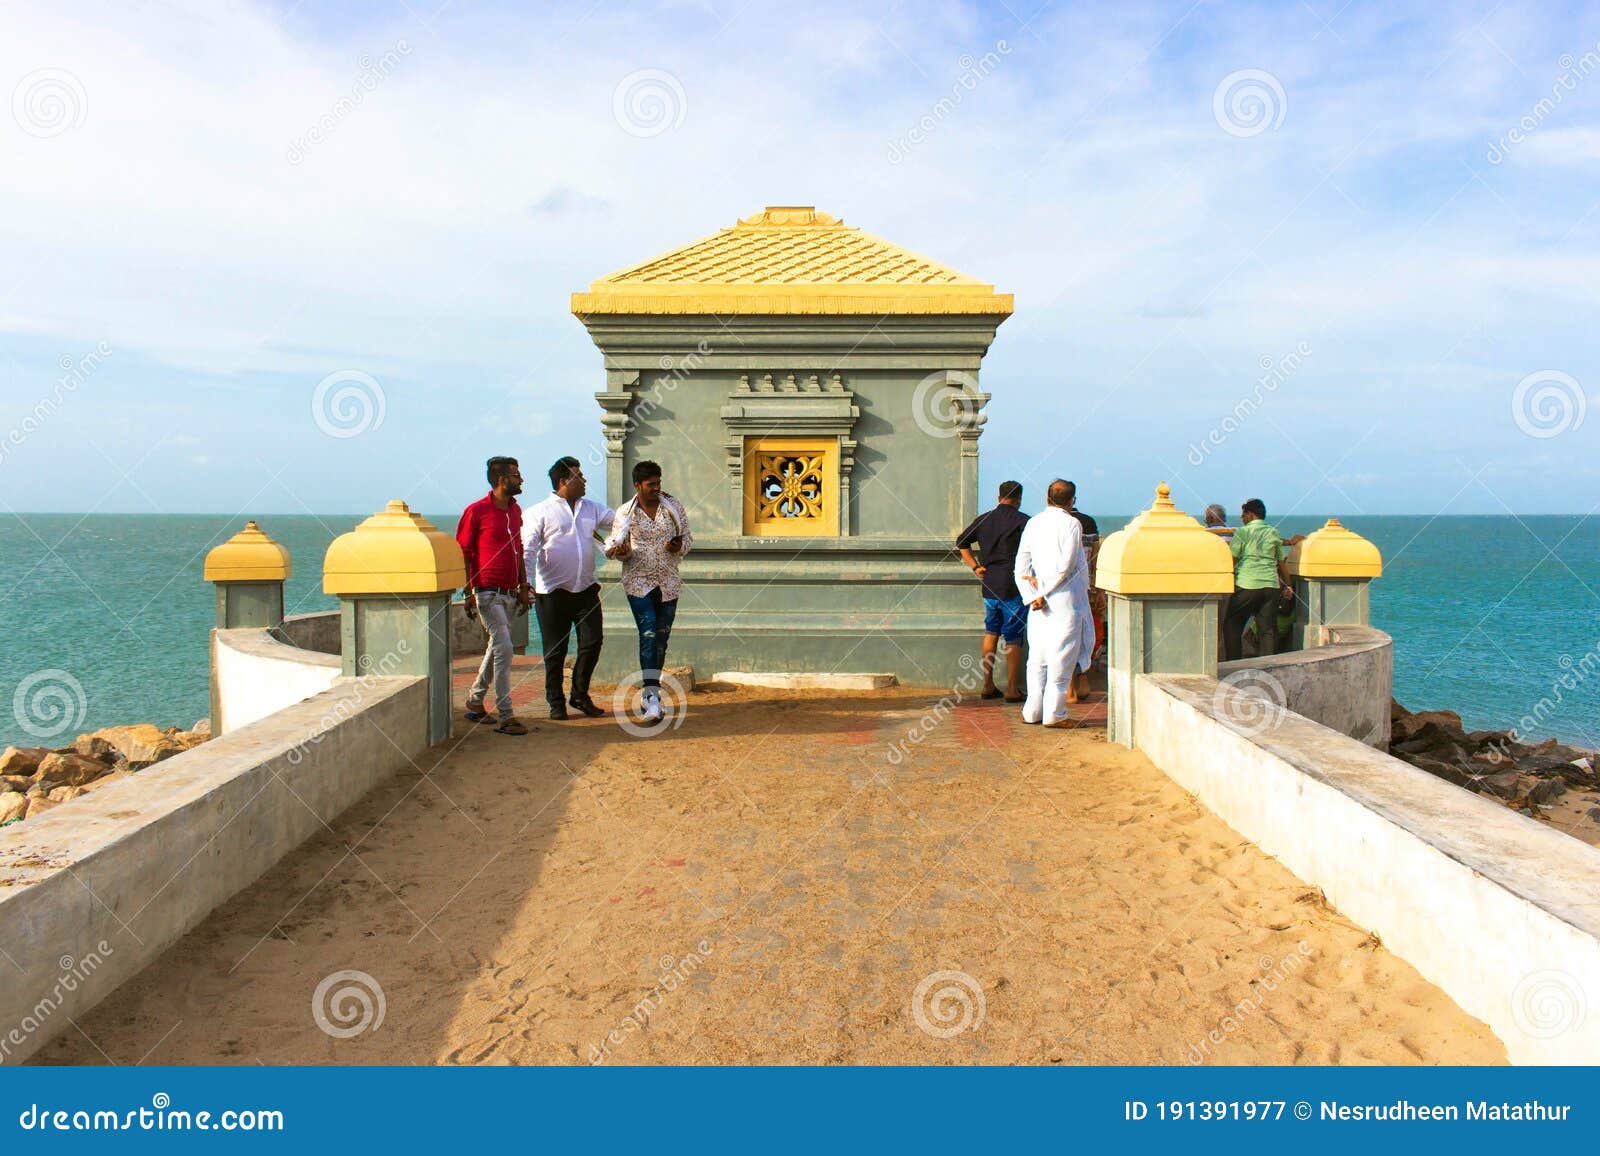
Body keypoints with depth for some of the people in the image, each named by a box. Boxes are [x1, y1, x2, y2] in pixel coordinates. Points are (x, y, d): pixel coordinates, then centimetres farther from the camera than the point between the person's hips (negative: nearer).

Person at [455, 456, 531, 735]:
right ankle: (505, 716, -10)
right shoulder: (476, 511, -9)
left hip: (509, 593, 7)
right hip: (488, 592, -7)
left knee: (496, 648, 15)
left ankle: (475, 699, 33)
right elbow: (462, 553, -7)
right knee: (504, 648, -13)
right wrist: (469, 592, -12)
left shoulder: (515, 510, 13)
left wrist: (523, 587, 17)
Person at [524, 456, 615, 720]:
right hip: (553, 592, -4)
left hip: (586, 590, 5)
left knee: (593, 642, 2)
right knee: (555, 650, 3)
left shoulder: (592, 509, 14)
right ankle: (556, 701, 17)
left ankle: (580, 695, 19)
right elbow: (527, 549, -8)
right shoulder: (540, 512, -3)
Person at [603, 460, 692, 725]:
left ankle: (651, 691, 24)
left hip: (668, 583, 3)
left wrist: (679, 546, -11)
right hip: (638, 583, -3)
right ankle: (652, 697, -18)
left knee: (661, 638, 9)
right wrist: (619, 551, -18)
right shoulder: (625, 512, -1)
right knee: (648, 635, -15)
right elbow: (616, 545, 6)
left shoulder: (673, 506, 4)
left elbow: (688, 537, 11)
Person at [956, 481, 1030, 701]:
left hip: (989, 584, 5)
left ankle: (987, 685, 18)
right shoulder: (1022, 521, -8)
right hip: (1014, 586, -5)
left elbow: (961, 542, 17)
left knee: (991, 633, 16)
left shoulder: (983, 519, 9)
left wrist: (975, 567, 14)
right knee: (1013, 639, 1)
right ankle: (1012, 689, 5)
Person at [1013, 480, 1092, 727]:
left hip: (1039, 604, 6)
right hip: (1065, 600, -6)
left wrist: (1033, 594, -3)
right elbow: (1065, 565, -17)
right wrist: (1045, 587, -6)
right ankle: (1054, 713, 0)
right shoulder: (1071, 523, -8)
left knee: (1037, 655, 11)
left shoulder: (1032, 523, 9)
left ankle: (1033, 711, 14)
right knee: (1062, 656, -1)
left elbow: (1021, 565, 4)